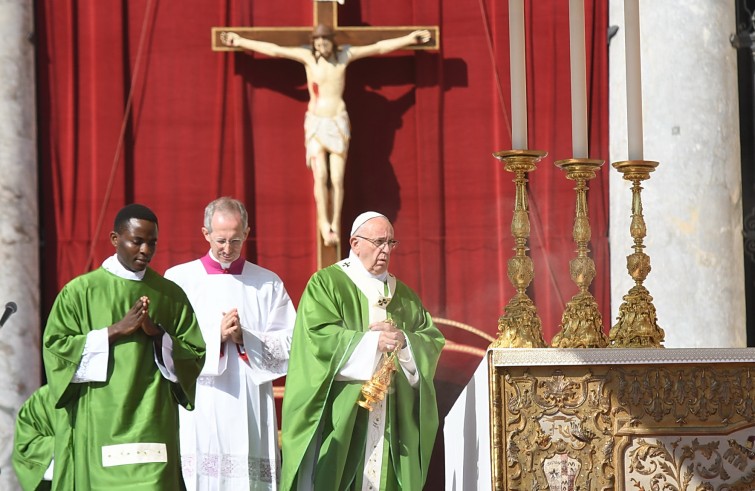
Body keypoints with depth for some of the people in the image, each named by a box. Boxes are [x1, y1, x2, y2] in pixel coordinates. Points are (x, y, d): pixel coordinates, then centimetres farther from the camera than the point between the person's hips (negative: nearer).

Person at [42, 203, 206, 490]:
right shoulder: (80, 291, 3)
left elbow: (195, 355, 8)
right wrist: (115, 331, -11)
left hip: (151, 427, 1)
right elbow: (54, 348, -4)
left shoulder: (171, 295, 10)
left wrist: (158, 333, -9)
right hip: (96, 428, -1)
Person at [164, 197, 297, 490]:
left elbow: (289, 344, 3)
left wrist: (244, 339, -11)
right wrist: (217, 336, -13)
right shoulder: (178, 279, 7)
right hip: (198, 411, -1)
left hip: (250, 410, 1)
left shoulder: (268, 284, 11)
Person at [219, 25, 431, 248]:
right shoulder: (307, 55, -2)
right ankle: (325, 226, -5)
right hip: (315, 122, -1)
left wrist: (409, 39, 2)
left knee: (337, 179, -4)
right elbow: (273, 49, -2)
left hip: (339, 123, 1)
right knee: (320, 176, -11)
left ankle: (335, 226, 2)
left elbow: (380, 47, 3)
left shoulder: (344, 54, 0)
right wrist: (240, 41, -3)